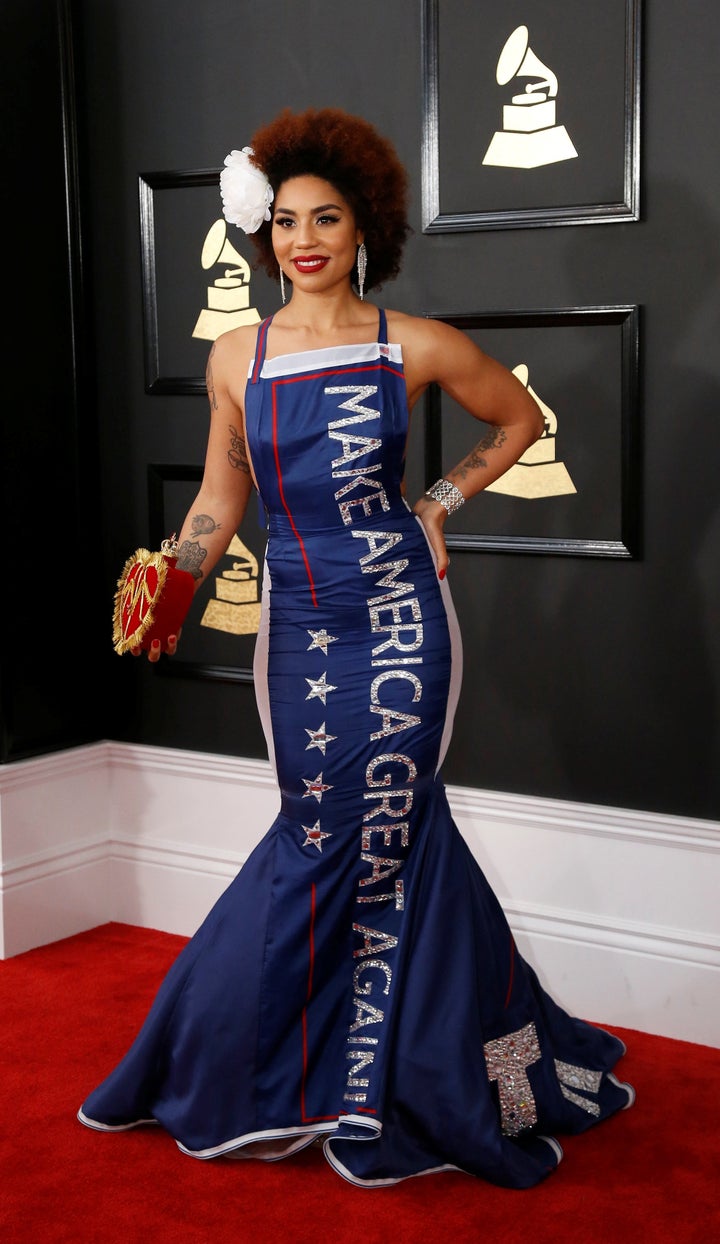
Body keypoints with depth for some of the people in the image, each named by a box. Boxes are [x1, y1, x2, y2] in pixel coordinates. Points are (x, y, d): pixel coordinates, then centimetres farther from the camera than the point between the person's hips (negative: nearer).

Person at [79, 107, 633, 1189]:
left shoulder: (413, 347, -2)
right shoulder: (237, 357, 5)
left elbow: (520, 419, 13)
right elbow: (219, 502, 11)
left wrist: (440, 503, 4)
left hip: (398, 617, -2)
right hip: (297, 623, 2)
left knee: (355, 836, -3)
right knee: (367, 834, 5)